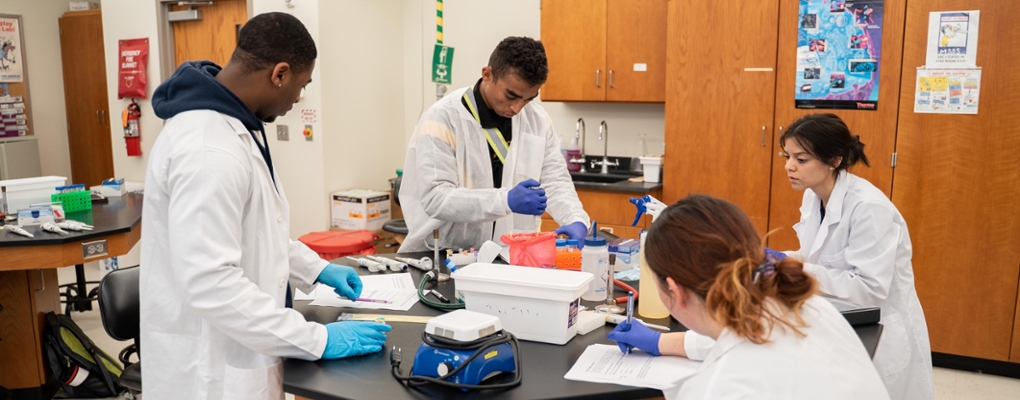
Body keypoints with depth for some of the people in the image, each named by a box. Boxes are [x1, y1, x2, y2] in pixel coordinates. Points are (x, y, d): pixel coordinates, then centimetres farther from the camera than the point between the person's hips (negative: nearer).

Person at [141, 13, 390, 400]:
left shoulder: (231, 124, 4)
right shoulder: (207, 149, -29)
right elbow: (211, 285, -32)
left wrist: (316, 269, 15)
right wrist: (318, 340, -26)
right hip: (211, 368, -9)